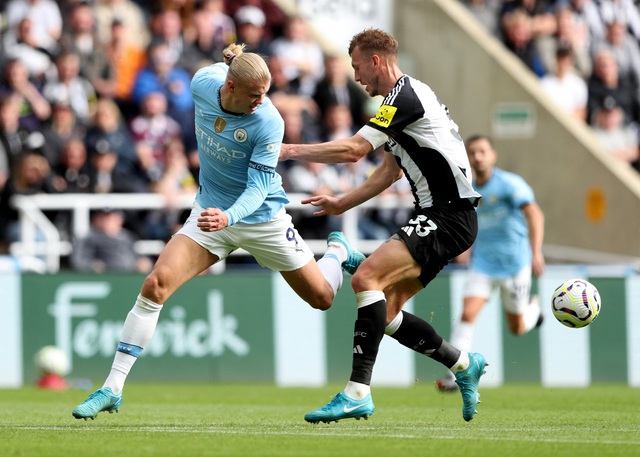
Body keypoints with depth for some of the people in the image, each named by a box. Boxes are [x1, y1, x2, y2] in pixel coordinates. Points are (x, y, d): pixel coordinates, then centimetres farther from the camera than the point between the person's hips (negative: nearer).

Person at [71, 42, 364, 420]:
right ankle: (113, 389, -14)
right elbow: (215, 69, 9)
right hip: (211, 211, 2)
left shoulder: (269, 122, -27)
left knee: (321, 297, 8)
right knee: (155, 285, -18)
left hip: (261, 216, -2)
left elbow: (259, 187, -28)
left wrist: (229, 217, -45)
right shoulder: (202, 84, -16)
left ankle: (338, 250, 46)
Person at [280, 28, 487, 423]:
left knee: (367, 277, -23)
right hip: (436, 216, 10)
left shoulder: (405, 97, -13)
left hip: (449, 216, -10)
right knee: (385, 312, 7)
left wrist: (291, 150, -13)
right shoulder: (404, 98, 20)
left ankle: (358, 392, -28)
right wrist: (342, 204, 23)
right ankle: (465, 365, 22)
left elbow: (354, 150, -20)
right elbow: (390, 171, 28)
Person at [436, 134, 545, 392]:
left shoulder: (509, 184, -15)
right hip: (482, 263, 3)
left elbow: (535, 215, -26)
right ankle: (454, 375, -17)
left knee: (517, 328, 9)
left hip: (514, 263, -3)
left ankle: (533, 309, 44)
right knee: (468, 314, -17)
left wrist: (536, 252, -37)